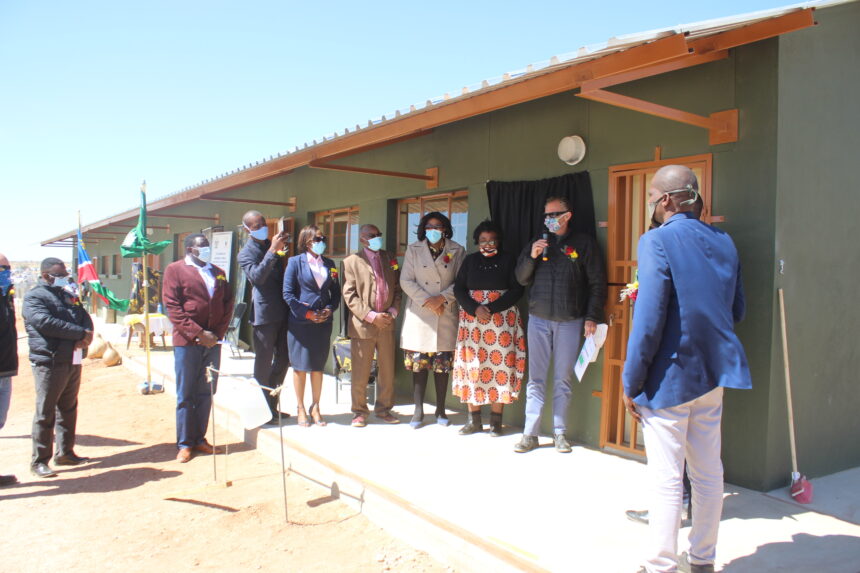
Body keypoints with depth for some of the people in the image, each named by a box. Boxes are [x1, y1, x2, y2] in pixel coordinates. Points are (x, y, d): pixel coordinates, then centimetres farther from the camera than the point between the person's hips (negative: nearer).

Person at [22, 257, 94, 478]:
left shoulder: (68, 295, 19)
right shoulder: (34, 297, -6)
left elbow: (84, 317, 13)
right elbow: (47, 323, -21)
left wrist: (87, 335, -9)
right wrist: (80, 333, -18)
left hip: (73, 360, 8)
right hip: (49, 362, -8)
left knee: (68, 409, 14)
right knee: (45, 413, -2)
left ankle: (65, 453, 24)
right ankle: (39, 461, 7)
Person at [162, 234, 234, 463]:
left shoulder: (218, 273, 16)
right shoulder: (175, 269, 0)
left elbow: (228, 304, 13)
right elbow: (171, 306, -7)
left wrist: (218, 333, -2)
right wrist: (198, 333, -13)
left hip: (212, 341, 5)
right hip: (187, 341, -5)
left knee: (206, 393, 9)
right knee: (185, 395, 3)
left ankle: (199, 439, 19)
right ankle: (184, 444, 12)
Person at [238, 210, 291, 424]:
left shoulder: (272, 245, 16)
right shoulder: (246, 252, -5)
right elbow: (257, 276, -25)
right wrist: (273, 251, -27)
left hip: (283, 311, 7)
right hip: (265, 314, -7)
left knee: (283, 360, 13)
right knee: (264, 364, 0)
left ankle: (272, 406, 25)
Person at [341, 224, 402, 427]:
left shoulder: (390, 258, 12)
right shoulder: (352, 261, 0)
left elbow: (397, 288, 13)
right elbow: (349, 294, -6)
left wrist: (393, 311, -3)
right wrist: (371, 316, -14)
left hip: (387, 323, 4)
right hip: (363, 324, -3)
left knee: (387, 371, 9)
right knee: (360, 373, 2)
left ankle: (383, 409, 23)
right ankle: (360, 411, 16)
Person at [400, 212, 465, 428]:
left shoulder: (457, 251, 5)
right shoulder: (413, 250, 7)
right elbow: (406, 281, 0)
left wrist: (442, 298, -13)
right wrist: (427, 301, -11)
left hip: (446, 316, 0)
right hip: (418, 315, 0)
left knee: (442, 365, 5)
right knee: (419, 363, 2)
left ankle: (440, 410, 18)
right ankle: (418, 411, 11)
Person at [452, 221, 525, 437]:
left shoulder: (508, 260, 4)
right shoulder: (470, 260, 12)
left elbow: (516, 290, -3)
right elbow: (459, 289, 5)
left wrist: (491, 308, -14)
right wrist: (475, 309, -12)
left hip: (502, 320, -2)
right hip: (472, 319, 2)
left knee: (499, 366, -3)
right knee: (472, 367, 0)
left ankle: (496, 421, 6)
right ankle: (474, 420, 9)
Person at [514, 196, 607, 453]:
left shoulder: (584, 244, 3)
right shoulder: (537, 243, 11)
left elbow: (597, 283, 1)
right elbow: (522, 279, 10)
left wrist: (592, 317, -6)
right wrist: (532, 257, -7)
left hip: (570, 322, -2)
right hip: (539, 319, 2)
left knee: (563, 380, 5)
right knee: (536, 379, 2)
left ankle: (559, 433, 16)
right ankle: (530, 434, 6)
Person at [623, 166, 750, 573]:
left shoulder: (657, 241, -15)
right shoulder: (723, 241, 6)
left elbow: (648, 321, -20)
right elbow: (736, 311, 13)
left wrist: (631, 383, -13)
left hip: (670, 376, -7)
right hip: (713, 373, 7)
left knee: (666, 479, 2)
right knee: (709, 474, 16)